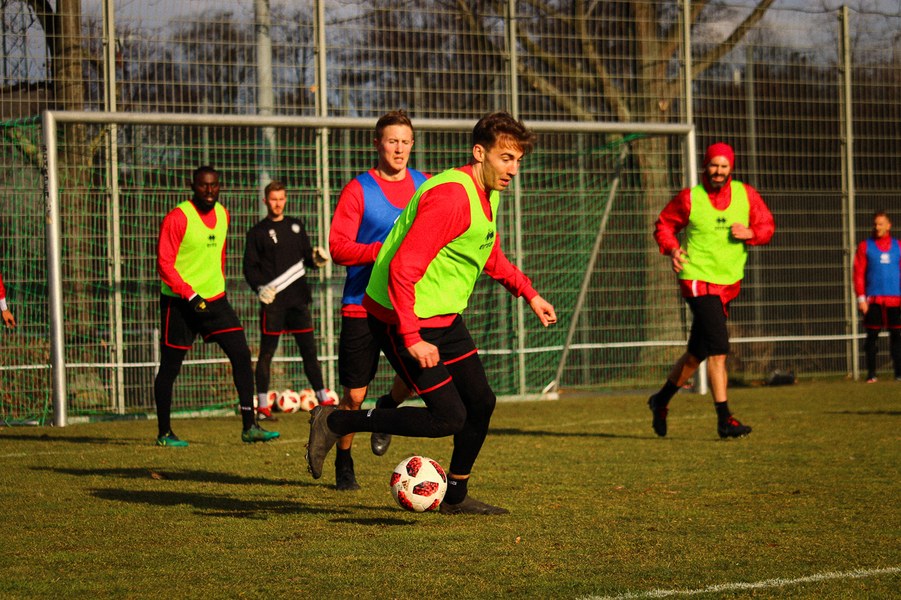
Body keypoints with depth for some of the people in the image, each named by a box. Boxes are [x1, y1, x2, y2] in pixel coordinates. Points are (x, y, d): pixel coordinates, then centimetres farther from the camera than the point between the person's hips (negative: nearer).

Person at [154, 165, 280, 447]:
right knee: (170, 367, 3)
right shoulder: (178, 218, -13)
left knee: (241, 355, -5)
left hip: (215, 299, 6)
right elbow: (164, 263, -16)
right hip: (179, 303, -6)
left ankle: (249, 427, -2)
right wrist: (191, 296, -21)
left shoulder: (223, 215, 8)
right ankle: (164, 433, 16)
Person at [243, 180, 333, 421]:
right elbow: (250, 266, 0)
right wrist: (260, 287, -17)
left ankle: (323, 398, 9)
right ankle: (263, 405, 3)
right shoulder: (257, 232, 4)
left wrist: (316, 259, -6)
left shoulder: (296, 226, 14)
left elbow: (306, 256, 17)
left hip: (298, 297, 3)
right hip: (273, 301, -3)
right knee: (267, 352, -1)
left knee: (309, 349, 5)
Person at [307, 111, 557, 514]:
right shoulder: (450, 198, -25)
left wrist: (528, 293, 22)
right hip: (402, 319, -10)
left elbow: (490, 256, 29)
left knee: (481, 402, 9)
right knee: (449, 417, -10)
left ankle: (456, 496, 28)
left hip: (444, 316, 10)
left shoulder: (489, 194, 8)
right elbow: (402, 270, -29)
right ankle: (334, 422, 1)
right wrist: (412, 339, -31)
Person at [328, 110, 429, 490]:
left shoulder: (425, 188, 8)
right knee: (354, 395, 2)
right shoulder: (358, 190, -4)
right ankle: (344, 464, 24)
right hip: (362, 304, -2)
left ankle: (388, 408, 14)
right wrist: (383, 250, -22)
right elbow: (338, 248, -9)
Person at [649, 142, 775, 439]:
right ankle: (724, 419, -12)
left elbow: (767, 225, 8)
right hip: (698, 279, -5)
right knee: (718, 348, -16)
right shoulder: (689, 199, -6)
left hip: (729, 282, 5)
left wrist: (749, 233, -13)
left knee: (697, 353, 15)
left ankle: (661, 400, 35)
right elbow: (663, 225, 5)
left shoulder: (746, 194, 4)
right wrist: (672, 249, -13)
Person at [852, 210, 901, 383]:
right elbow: (858, 273, 1)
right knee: (872, 336, -1)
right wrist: (861, 298, -6)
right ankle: (871, 374, 4)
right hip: (873, 300, -1)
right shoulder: (865, 246, 5)